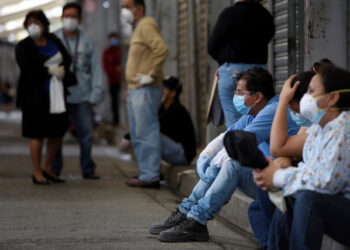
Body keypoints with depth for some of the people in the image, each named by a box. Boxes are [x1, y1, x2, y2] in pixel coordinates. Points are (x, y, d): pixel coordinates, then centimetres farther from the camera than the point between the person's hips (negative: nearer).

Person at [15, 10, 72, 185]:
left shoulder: (53, 40, 10)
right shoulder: (23, 46, -5)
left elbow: (67, 58, 8)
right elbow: (26, 67, -18)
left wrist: (62, 68, -13)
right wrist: (50, 70, -19)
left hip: (57, 94, 6)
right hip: (36, 96, -6)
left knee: (58, 132, 10)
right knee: (37, 134, -2)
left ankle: (48, 168, 25)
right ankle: (37, 173, 7)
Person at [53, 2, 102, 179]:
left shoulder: (87, 41, 12)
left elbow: (95, 69, 10)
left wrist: (95, 95, 1)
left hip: (82, 97, 1)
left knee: (86, 132, -1)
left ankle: (88, 169, 9)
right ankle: (54, 170, 9)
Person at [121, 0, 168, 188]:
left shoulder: (146, 25, -11)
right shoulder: (138, 27, 21)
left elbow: (162, 49, -26)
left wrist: (151, 75, -23)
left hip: (146, 90, -11)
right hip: (135, 90, 11)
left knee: (146, 133, -10)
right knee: (137, 136, 13)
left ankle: (150, 176, -9)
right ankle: (146, 174, 18)